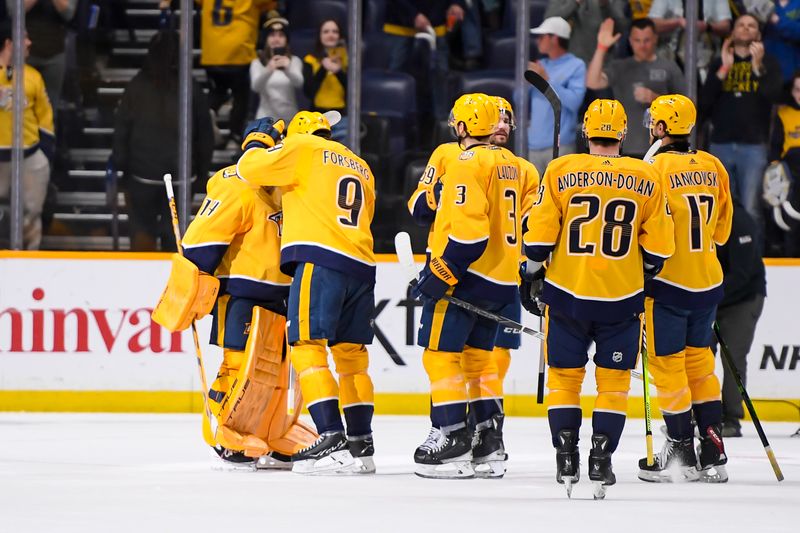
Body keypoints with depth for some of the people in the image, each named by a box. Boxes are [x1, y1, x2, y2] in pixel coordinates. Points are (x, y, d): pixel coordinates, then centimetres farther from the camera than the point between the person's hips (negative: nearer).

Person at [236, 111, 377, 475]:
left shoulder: (303, 148, 5)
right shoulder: (361, 168, 27)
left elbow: (251, 168, -1)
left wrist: (258, 140, 19)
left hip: (320, 259, -8)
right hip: (361, 267, 8)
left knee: (306, 347, -10)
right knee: (350, 355, 13)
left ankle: (332, 441, -23)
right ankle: (361, 445, 14)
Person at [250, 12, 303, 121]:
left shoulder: (294, 61, 4)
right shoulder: (258, 63, 3)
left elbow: (299, 82, -17)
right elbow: (255, 86, -16)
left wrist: (287, 69, -40)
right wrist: (268, 70, -38)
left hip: (290, 118, 1)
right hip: (266, 118, -1)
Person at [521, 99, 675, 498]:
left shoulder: (561, 172, -5)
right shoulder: (647, 179, -1)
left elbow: (540, 233, -4)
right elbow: (658, 247, 2)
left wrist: (532, 275, 10)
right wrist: (644, 277, 19)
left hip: (567, 293, 0)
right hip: (622, 299, 0)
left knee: (564, 376, 11)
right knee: (613, 381, 9)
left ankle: (566, 459, 7)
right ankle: (600, 463, 4)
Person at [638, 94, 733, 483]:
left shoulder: (656, 168, -15)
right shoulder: (713, 167, 5)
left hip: (668, 282, -6)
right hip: (708, 282, 6)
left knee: (667, 363, 3)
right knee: (699, 360, 15)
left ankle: (681, 454, 5)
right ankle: (713, 453, 13)